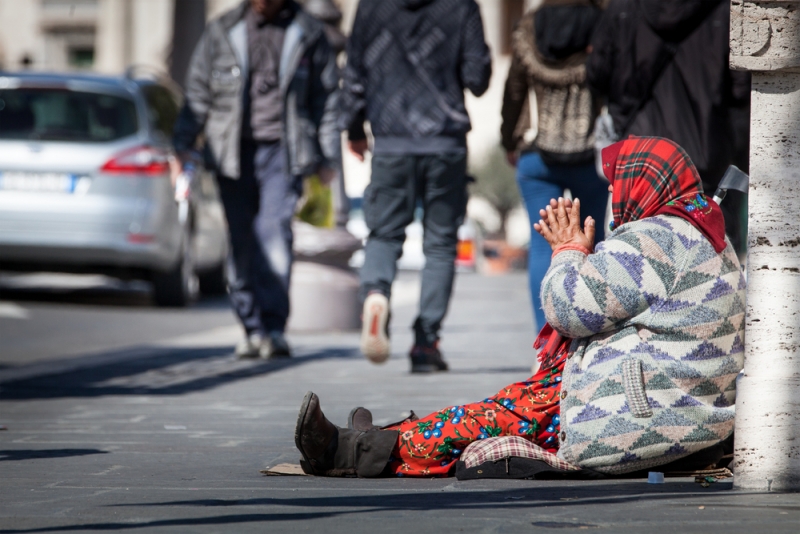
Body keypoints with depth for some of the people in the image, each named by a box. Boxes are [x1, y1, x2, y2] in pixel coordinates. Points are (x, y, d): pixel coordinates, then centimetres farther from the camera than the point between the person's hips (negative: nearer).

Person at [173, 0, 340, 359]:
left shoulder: (308, 35, 6)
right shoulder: (222, 32, 8)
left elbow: (327, 97, 11)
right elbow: (198, 91, 11)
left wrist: (327, 157, 8)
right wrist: (182, 146, 3)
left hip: (282, 153, -2)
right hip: (233, 151, 2)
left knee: (275, 234, -14)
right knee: (242, 242, 1)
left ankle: (273, 328, -13)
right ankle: (252, 329, 9)